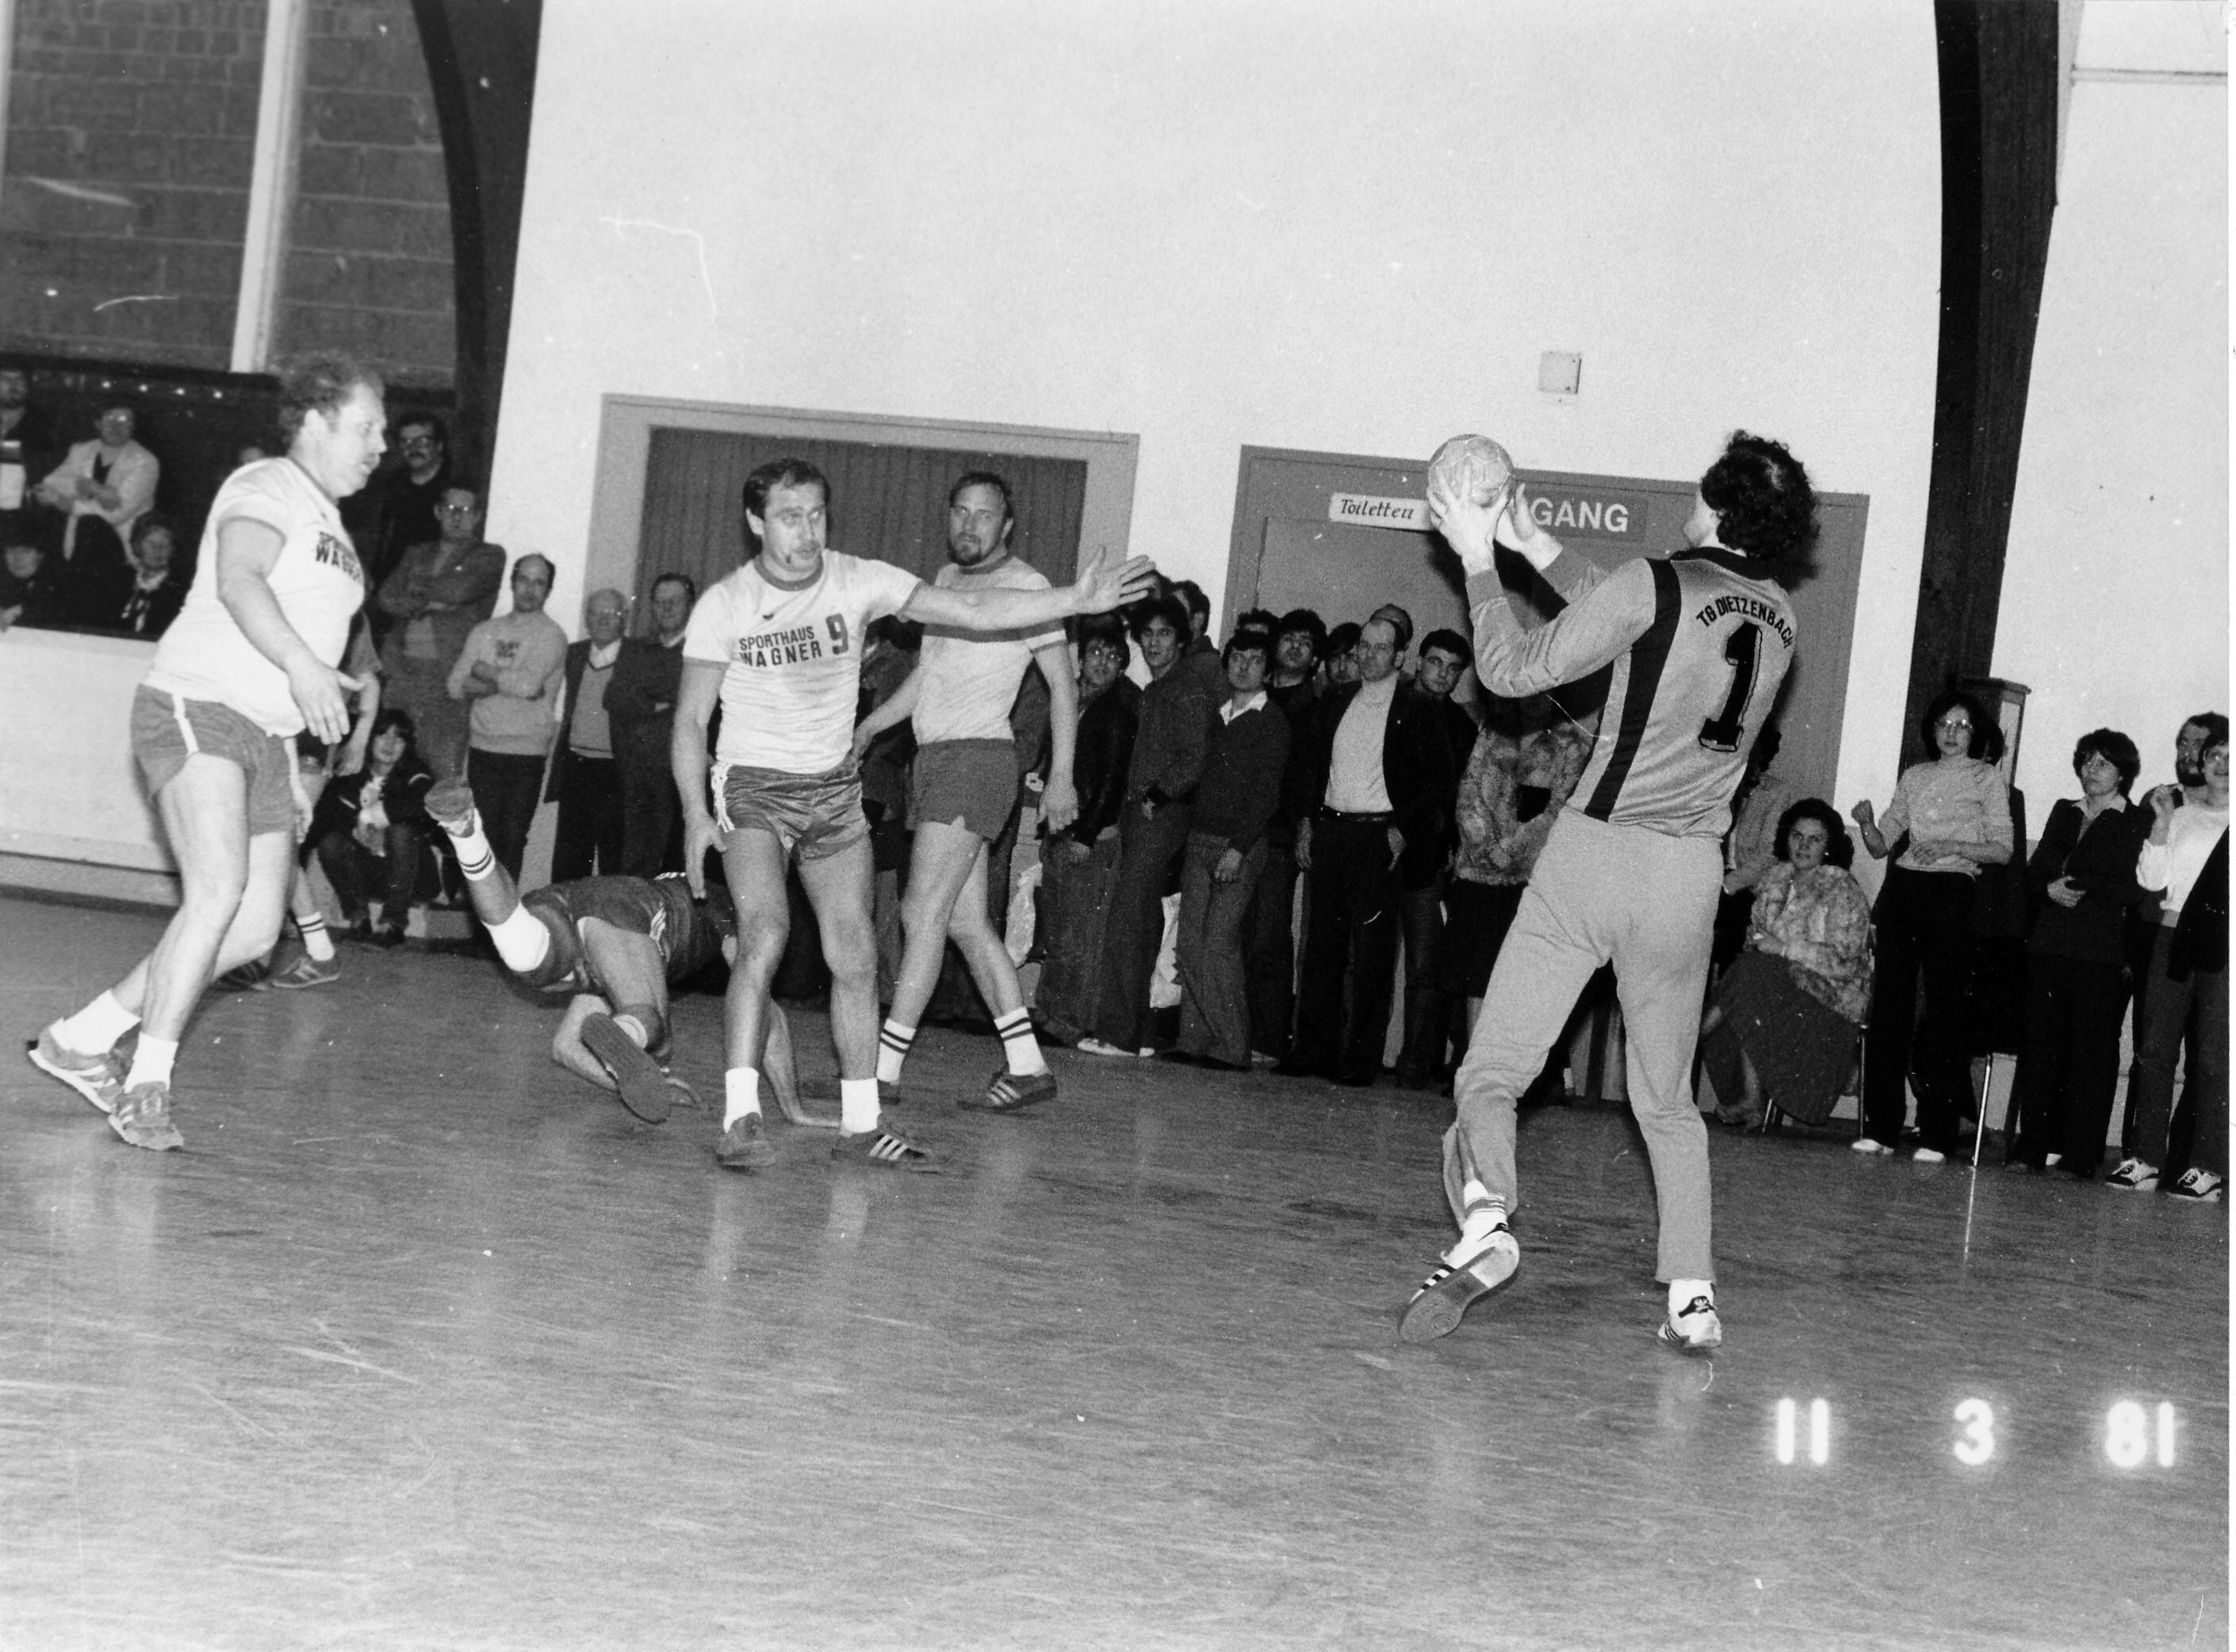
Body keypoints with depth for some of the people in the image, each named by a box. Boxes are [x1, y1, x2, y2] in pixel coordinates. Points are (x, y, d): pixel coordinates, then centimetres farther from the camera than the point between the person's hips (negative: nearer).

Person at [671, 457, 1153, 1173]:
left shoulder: (858, 581, -6)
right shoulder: (723, 605, -9)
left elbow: (974, 611, -11)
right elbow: (690, 721, -4)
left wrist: (1077, 600, -20)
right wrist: (696, 815, -15)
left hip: (835, 790, 3)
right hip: (753, 788, -3)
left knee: (855, 957, 2)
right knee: (765, 933, -23)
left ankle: (860, 1122, 12)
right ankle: (740, 1115, -22)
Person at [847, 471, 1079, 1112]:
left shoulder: (1025, 585, -5)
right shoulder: (946, 580, 17)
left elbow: (1063, 685, -5)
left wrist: (1061, 778, -9)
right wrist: (868, 727, 21)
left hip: (978, 758, -8)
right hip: (933, 758, 8)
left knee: (923, 914, -11)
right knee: (967, 922, 6)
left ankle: (883, 1065, -10)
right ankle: (1026, 1066, 10)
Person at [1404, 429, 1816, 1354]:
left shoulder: (1656, 585, -10)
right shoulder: (1779, 620, 8)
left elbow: (1513, 670, -6)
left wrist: (1479, 558, 5)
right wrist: (1536, 547, 26)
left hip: (1597, 849, -5)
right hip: (1693, 871, 5)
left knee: (1490, 1071, -2)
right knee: (1667, 1099, 17)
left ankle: (1483, 1220, -27)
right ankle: (1691, 1294, 9)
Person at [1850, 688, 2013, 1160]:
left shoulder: (1987, 779, 8)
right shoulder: (1915, 777, 18)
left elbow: (2002, 849, -1)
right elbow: (1880, 846, 16)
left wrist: (1950, 846, -14)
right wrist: (1867, 823, -5)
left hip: (1951, 894, -3)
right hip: (1902, 889, 4)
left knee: (1943, 1010, -6)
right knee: (1888, 1005, -2)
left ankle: (1937, 1134, -5)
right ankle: (1880, 1127, 0)